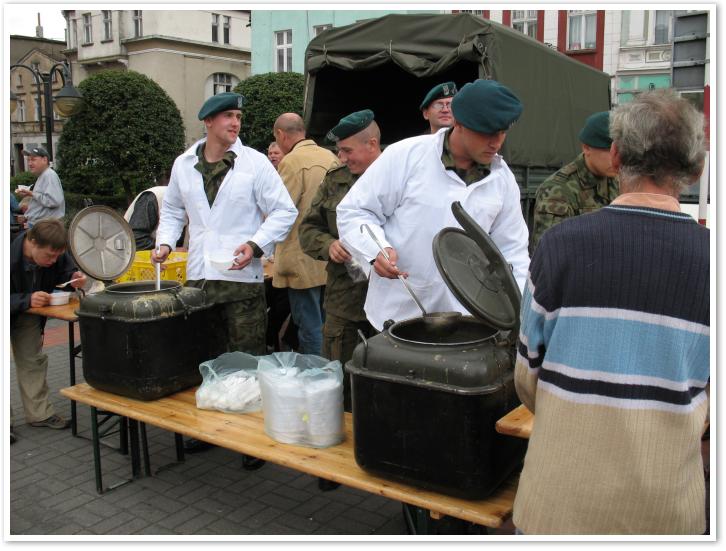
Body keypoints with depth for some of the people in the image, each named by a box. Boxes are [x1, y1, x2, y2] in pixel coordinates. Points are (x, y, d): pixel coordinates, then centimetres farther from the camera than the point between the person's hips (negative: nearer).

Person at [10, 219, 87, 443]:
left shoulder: (56, 254, -22)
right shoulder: (11, 255, -37)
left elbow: (65, 271, -3)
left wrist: (73, 279, -24)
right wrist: (26, 300, -45)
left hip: (29, 313, 5)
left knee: (33, 359, 11)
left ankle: (39, 412, 21)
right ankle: (5, 420, 7)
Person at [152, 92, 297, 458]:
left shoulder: (255, 163, -4)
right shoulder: (183, 164, 9)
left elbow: (285, 212, -4)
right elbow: (172, 210, 22)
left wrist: (256, 245, -16)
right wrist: (165, 242, 6)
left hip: (242, 276, -4)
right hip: (198, 276, 4)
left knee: (247, 359, 1)